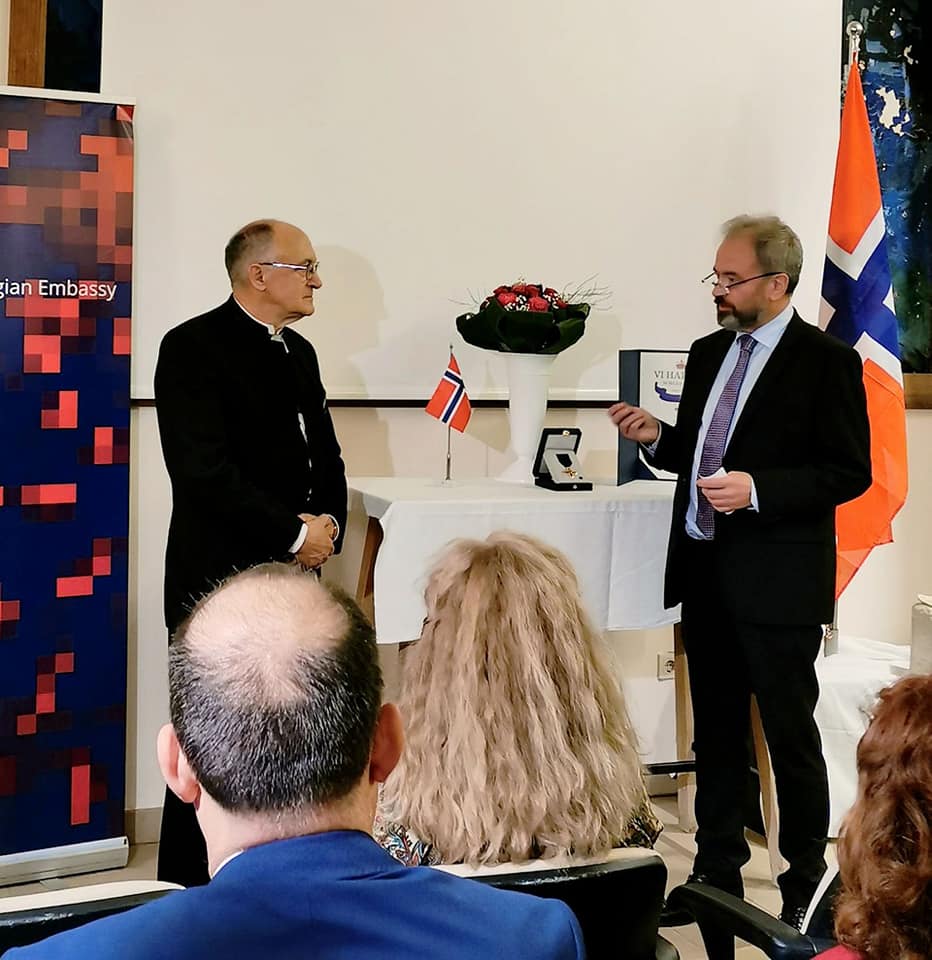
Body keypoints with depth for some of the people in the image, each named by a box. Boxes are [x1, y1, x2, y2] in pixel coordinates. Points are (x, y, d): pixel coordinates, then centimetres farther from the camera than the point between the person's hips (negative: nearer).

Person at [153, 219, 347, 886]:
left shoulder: (298, 352, 16)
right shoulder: (194, 347, -9)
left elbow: (324, 455, 20)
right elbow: (204, 469, -18)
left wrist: (329, 519, 0)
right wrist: (293, 532, -14)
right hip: (220, 577, -7)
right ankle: (191, 894, 12)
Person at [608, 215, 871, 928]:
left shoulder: (825, 360, -9)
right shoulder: (708, 354, 12)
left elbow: (851, 470, -12)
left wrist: (758, 489, -22)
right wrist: (657, 437, 0)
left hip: (777, 581, -7)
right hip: (705, 572, 7)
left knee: (791, 735, 4)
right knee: (716, 732, 15)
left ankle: (805, 887, 19)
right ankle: (718, 871, 29)